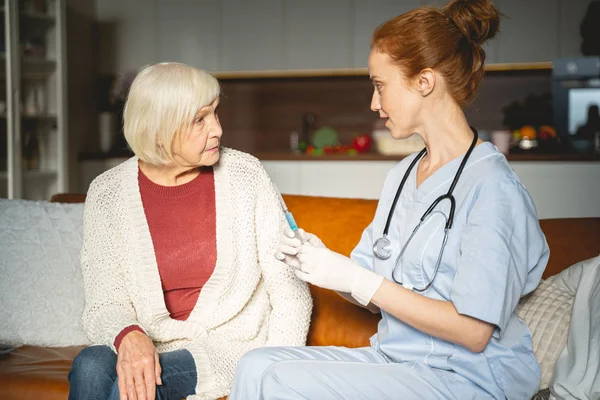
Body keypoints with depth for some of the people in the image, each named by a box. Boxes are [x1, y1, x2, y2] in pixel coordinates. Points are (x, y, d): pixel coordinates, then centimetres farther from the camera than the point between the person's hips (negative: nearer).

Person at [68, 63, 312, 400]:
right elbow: (105, 305, -1)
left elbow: (291, 294, -3)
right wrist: (128, 336, -24)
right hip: (151, 350, 2)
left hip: (233, 350, -2)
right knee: (91, 366, -29)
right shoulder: (108, 194, -1)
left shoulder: (245, 174, -3)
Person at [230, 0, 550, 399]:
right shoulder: (403, 173, 12)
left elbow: (473, 331, -19)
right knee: (257, 365, -14)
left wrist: (356, 280, -17)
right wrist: (326, 263, -5)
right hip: (394, 359, 7)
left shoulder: (492, 186, -15)